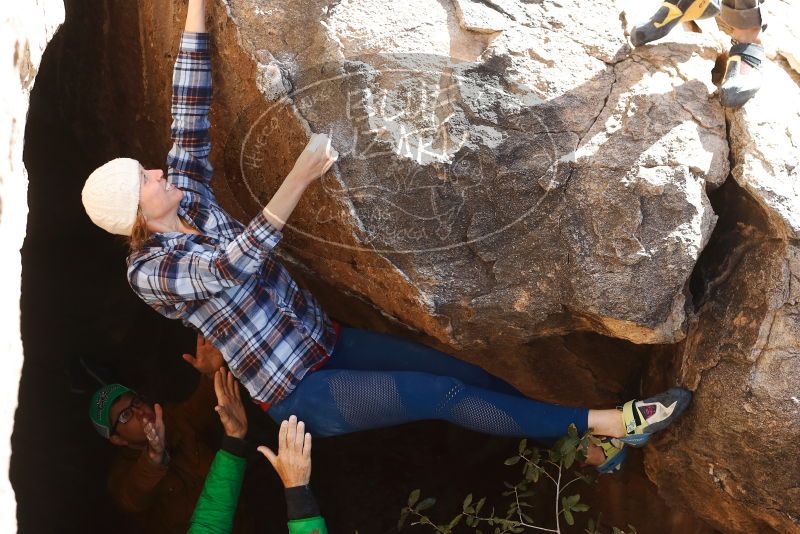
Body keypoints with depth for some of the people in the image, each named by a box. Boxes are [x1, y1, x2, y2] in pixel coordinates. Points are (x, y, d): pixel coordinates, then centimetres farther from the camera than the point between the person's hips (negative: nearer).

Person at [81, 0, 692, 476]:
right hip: (299, 393, -7)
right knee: (444, 395, -18)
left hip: (329, 342, 7)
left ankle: (588, 446, 8)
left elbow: (190, 115, 0)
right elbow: (232, 267, -35)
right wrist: (299, 178, -44)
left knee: (470, 373, -2)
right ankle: (608, 421, -14)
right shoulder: (149, 271, -17)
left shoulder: (189, 199, 3)